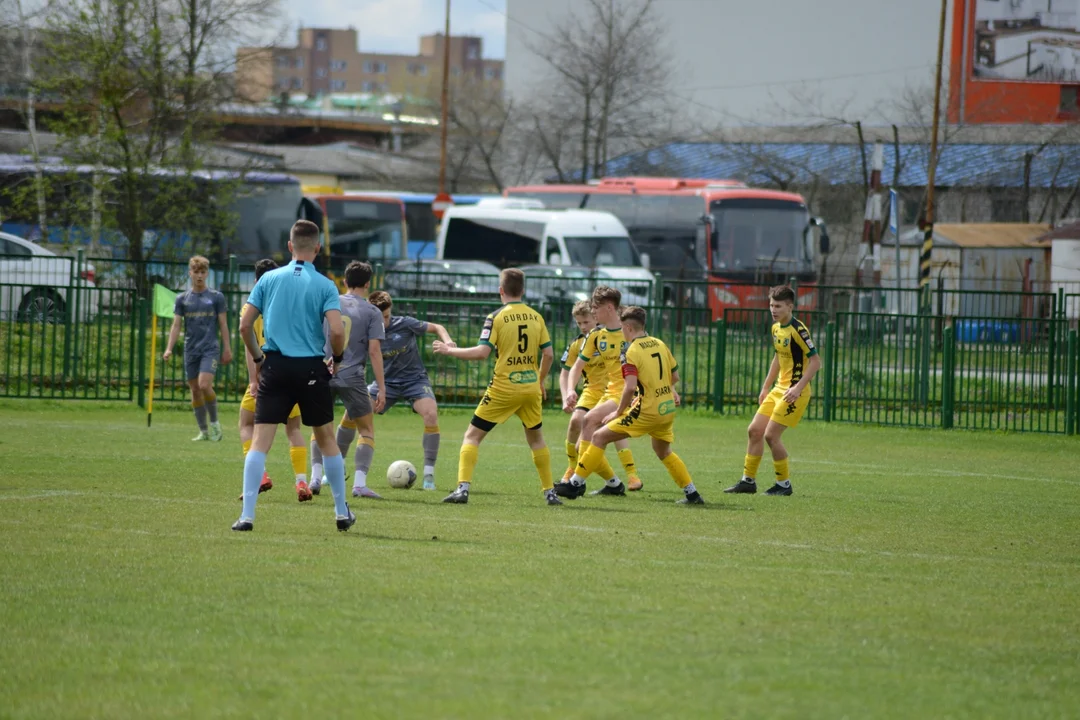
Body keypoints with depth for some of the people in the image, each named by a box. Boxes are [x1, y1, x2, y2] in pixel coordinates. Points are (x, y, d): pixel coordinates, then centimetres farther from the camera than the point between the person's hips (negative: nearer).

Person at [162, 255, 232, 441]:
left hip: (210, 349, -3)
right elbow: (176, 325, 5)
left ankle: (214, 422, -1)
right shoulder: (182, 299, 7)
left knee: (204, 385, -20)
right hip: (190, 350, 3)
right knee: (195, 391, 4)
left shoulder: (216, 297, 2)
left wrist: (227, 349, 1)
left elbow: (223, 324, 5)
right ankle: (203, 431, 13)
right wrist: (169, 348, -6)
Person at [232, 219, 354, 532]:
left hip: (275, 366, 1)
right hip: (311, 368, -1)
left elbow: (244, 325, 2)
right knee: (326, 439, 14)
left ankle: (247, 515, -9)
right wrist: (337, 357, 6)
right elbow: (337, 330, -14)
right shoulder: (325, 286, -3)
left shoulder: (269, 279, 3)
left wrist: (257, 357, 16)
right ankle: (342, 512, 21)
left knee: (260, 441, 0)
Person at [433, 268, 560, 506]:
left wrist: (449, 350, -6)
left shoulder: (497, 317, -9)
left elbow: (482, 352, -17)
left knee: (472, 435, 3)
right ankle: (549, 492, 20)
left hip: (503, 388, -4)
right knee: (536, 438, 22)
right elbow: (548, 354, 5)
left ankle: (463, 488, -11)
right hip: (531, 387, 4)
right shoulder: (536, 317, 5)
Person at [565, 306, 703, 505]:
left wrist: (618, 412, -9)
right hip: (668, 408, 7)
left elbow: (631, 387, -22)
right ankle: (692, 494, 26)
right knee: (663, 451, 29)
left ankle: (576, 483, -4)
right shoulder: (659, 344, 8)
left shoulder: (632, 352, -12)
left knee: (600, 437, -1)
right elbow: (675, 377, 14)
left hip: (647, 411, -7)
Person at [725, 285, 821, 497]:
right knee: (754, 431, 8)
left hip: (794, 392, -9)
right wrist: (766, 387, 21)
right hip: (778, 389, 9)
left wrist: (798, 388, -26)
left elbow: (816, 361, -20)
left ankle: (784, 484, 3)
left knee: (771, 435, -11)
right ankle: (748, 480, 18)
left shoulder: (798, 330, -18)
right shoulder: (776, 328, 9)